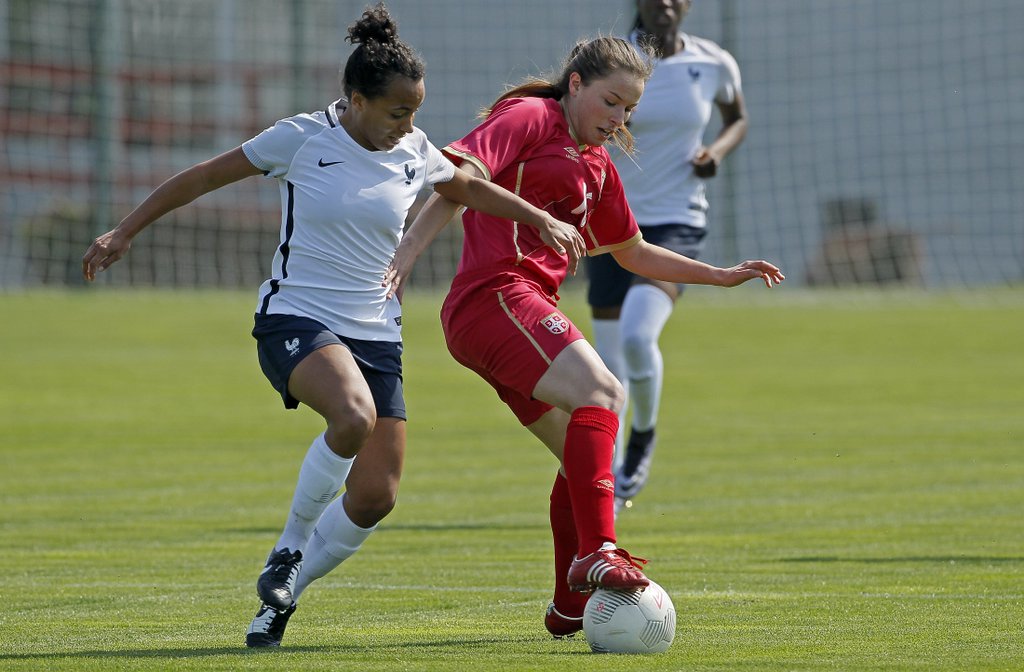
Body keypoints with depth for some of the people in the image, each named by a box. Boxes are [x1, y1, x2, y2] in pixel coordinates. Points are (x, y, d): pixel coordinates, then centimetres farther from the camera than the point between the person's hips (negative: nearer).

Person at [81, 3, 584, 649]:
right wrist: (125, 232, 4)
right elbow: (204, 177, 2)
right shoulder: (303, 138, -8)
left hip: (376, 334, 5)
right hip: (294, 321, -5)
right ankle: (288, 552, -13)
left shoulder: (415, 153, 4)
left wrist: (543, 220, 17)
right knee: (354, 415, -36)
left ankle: (282, 595, 17)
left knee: (376, 496, -6)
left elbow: (470, 188, 26)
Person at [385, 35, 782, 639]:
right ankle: (596, 553, -39)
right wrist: (403, 260, -24)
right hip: (496, 291, -10)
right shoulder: (530, 118, -1)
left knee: (585, 451, 11)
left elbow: (634, 254, 36)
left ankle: (571, 607, 19)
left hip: (530, 308, 10)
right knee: (600, 391, -27)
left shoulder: (597, 165, 24)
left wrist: (721, 276, 31)